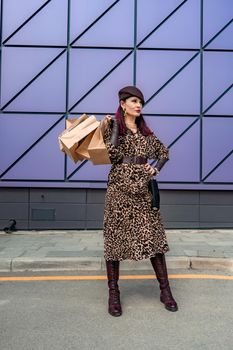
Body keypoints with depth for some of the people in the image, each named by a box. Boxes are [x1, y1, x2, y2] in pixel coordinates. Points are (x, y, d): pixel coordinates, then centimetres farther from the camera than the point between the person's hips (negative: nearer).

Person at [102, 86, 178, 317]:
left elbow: (164, 152, 23)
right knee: (115, 238, 1)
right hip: (119, 189, -4)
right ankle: (113, 294, 14)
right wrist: (110, 128, -17)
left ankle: (165, 291, 14)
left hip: (143, 190, 4)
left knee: (153, 237, 2)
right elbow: (111, 155, -15)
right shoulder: (113, 127, 1)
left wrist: (156, 169, 6)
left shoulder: (145, 131, 14)